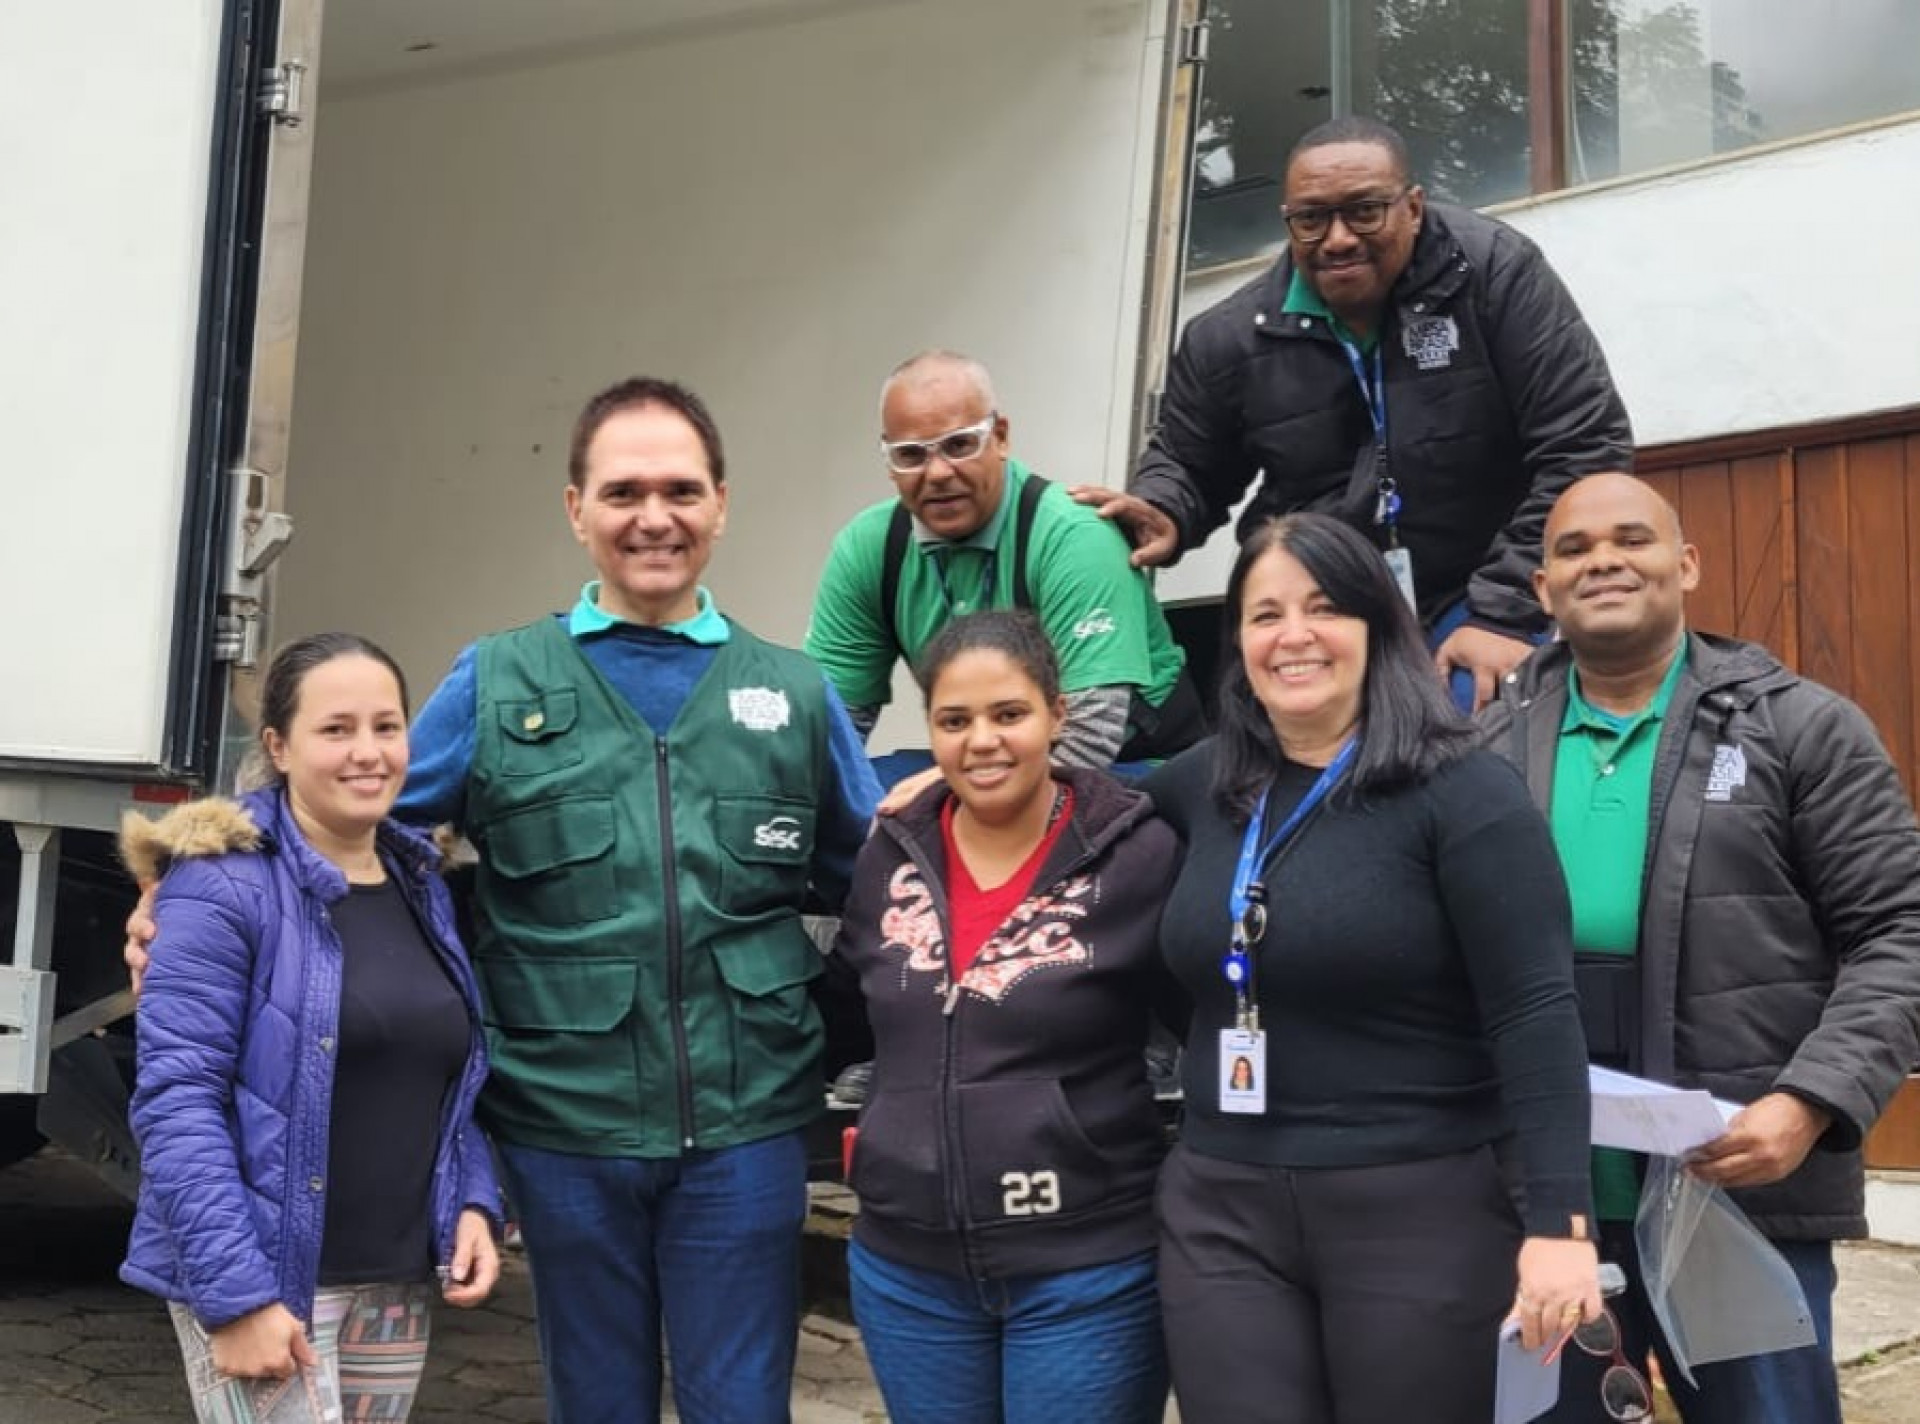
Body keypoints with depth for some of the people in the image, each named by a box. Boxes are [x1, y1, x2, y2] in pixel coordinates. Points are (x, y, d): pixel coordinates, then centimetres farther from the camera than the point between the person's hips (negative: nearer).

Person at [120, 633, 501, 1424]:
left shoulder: (423, 889, 10)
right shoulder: (224, 885, -11)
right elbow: (175, 1099, -17)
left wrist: (473, 1204, 1)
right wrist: (234, 1293, -21)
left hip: (399, 1283, 7)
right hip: (264, 1276, -6)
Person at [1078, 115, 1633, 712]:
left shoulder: (1494, 273, -11)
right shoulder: (1229, 337, -2)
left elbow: (1585, 445, -12)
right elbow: (1187, 465, 15)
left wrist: (1506, 613, -17)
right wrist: (1163, 512, -9)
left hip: (1475, 603, -3)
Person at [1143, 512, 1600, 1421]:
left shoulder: (1460, 791, -9)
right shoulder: (1205, 785, 7)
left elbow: (1536, 1014, -14)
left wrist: (1557, 1222, -20)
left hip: (1420, 1211, -4)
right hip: (1221, 1212, 5)